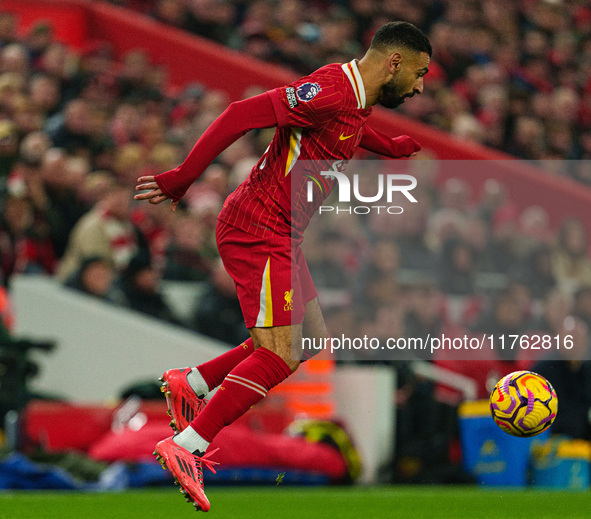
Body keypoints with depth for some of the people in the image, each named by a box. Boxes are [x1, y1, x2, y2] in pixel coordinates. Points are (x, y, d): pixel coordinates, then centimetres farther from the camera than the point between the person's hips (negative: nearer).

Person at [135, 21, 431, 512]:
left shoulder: (354, 97, 11)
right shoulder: (331, 92, -20)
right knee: (279, 354, -16)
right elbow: (242, 114, -25)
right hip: (259, 230, -10)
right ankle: (184, 448, -16)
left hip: (280, 236, 10)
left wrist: (389, 147, 45)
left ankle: (190, 384, 17)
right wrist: (183, 178, -24)